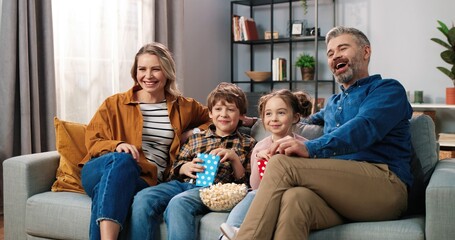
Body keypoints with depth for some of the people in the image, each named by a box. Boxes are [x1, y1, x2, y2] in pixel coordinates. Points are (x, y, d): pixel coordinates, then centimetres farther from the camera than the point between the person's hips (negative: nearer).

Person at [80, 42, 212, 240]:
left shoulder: (183, 107, 18)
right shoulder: (114, 104, 13)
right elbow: (93, 142, 9)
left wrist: (194, 133, 10)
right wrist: (117, 146, -13)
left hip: (145, 180, 0)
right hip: (101, 170, 0)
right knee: (122, 159, -38)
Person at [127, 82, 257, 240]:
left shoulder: (247, 144, 18)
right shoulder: (196, 139, 25)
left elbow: (246, 182, 10)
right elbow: (175, 170, 22)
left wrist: (234, 158, -6)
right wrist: (185, 167, -2)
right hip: (183, 183, 4)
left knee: (178, 203, -36)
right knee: (143, 198, -24)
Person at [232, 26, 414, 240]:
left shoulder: (388, 89, 9)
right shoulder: (333, 103, 32)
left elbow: (364, 127, -11)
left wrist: (310, 148, -28)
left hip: (385, 184, -5)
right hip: (340, 188, 5)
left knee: (282, 164, -24)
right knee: (294, 199, -33)